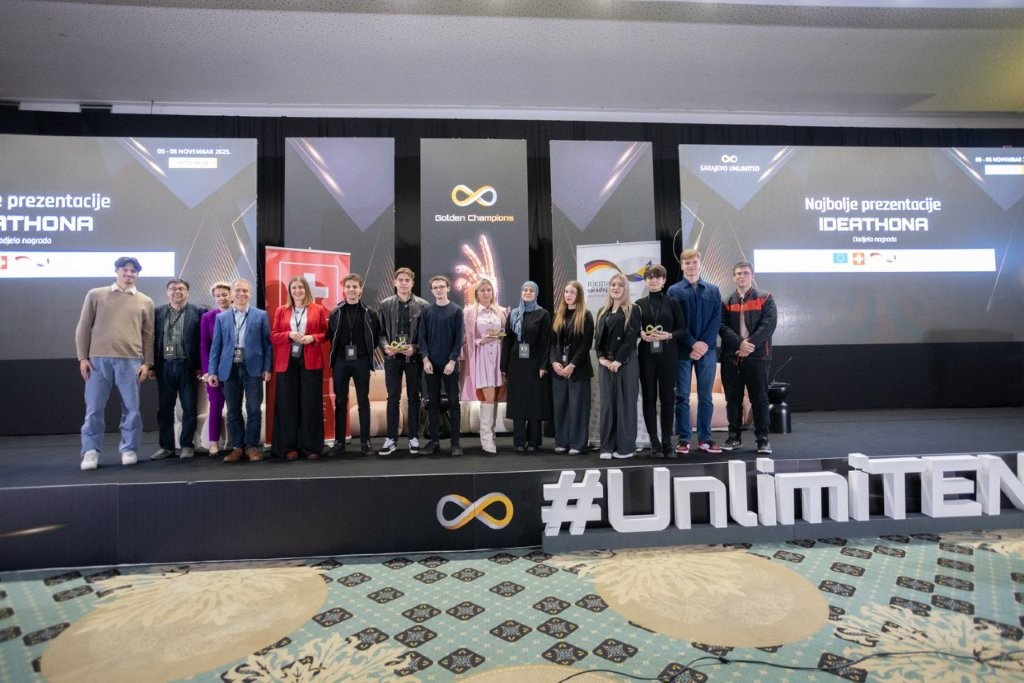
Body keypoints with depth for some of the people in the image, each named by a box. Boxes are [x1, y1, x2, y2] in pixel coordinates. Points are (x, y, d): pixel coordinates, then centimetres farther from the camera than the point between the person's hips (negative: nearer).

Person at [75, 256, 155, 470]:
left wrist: (147, 363, 3)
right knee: (94, 409, 2)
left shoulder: (145, 302, 11)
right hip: (98, 359, 0)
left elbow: (148, 335, 9)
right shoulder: (96, 295, 9)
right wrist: (83, 357, 1)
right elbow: (83, 328, 8)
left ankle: (129, 449, 13)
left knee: (131, 409, 2)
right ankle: (91, 452, 12)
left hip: (130, 361, 0)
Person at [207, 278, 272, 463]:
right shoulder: (221, 317, 11)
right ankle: (237, 446, 17)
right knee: (233, 411, 7)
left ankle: (252, 446, 10)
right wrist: (212, 371, 2)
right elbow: (215, 346, 9)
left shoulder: (261, 315, 5)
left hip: (253, 368, -2)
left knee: (254, 409, -1)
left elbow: (267, 343, 3)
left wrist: (267, 368, -4)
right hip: (230, 369, 2)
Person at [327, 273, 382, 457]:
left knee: (363, 402, 5)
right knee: (340, 402, 7)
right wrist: (336, 351, 3)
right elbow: (330, 335, 8)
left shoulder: (368, 312, 1)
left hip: (361, 361, -1)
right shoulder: (336, 312, 3)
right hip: (341, 361, 1)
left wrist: (369, 349, 3)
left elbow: (377, 333, 9)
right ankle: (339, 441, 14)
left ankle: (365, 442, 11)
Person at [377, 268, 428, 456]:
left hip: (414, 357, -1)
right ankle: (391, 439, 14)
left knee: (413, 398, 8)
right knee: (393, 398, 6)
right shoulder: (385, 305, 3)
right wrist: (385, 346, -13)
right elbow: (380, 331, 4)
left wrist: (415, 348, -15)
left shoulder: (422, 305, -2)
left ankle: (413, 437, 18)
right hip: (392, 357, 1)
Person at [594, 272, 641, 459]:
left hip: (626, 362, -4)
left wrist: (618, 360, -15)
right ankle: (607, 447, 10)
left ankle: (625, 447, 8)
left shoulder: (632, 310, 0)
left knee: (625, 403, -1)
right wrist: (601, 358, -3)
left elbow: (632, 337, -9)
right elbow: (597, 337, 12)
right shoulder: (602, 312, 16)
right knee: (607, 404, 4)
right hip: (606, 363, 5)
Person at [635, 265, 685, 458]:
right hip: (646, 355, 1)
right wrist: (641, 334, -12)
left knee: (667, 397, 1)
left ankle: (667, 441, 10)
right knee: (648, 397, 1)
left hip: (668, 355, 0)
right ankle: (654, 442, 8)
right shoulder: (639, 304, 7)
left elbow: (682, 329, 4)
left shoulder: (672, 303, 6)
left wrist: (669, 335, -14)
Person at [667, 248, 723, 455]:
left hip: (707, 350, 2)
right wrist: (693, 344, -12)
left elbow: (717, 320, 2)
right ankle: (684, 439, 8)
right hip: (683, 351, -2)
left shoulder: (713, 290, 10)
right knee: (682, 397, 1)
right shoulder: (674, 291, 4)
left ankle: (705, 438, 14)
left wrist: (704, 344, -11)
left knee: (705, 397, 6)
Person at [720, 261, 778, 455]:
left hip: (757, 356, -2)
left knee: (759, 399, 1)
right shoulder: (727, 302, 12)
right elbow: (722, 326, -1)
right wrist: (740, 343, -17)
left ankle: (762, 439, 9)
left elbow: (768, 324, -6)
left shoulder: (765, 299, 7)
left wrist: (750, 345, -16)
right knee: (733, 399, 7)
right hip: (731, 357, 2)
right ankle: (734, 437, 16)